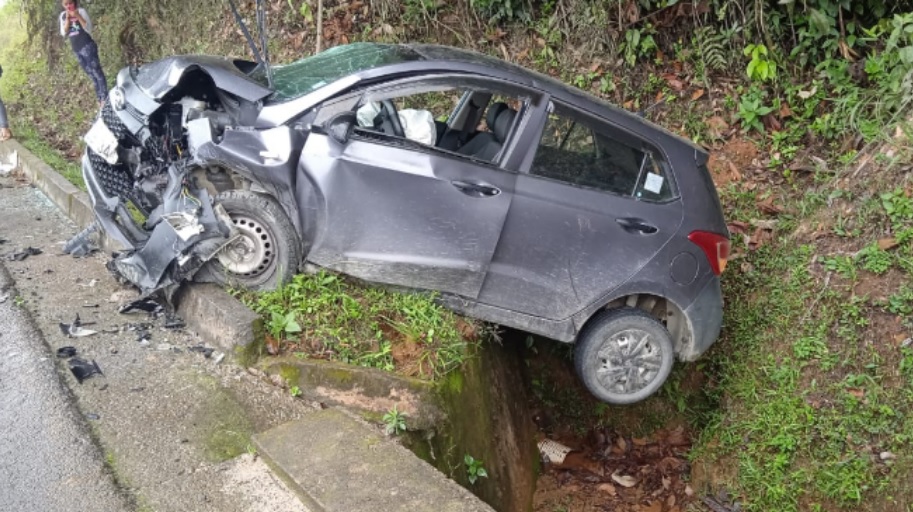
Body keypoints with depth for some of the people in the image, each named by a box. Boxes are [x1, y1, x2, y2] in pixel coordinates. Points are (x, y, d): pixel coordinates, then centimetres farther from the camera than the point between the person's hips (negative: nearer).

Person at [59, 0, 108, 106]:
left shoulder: (81, 11, -6)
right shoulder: (63, 15, 8)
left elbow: (89, 29, -13)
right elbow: (63, 33, 1)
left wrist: (78, 16, -23)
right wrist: (67, 19, -9)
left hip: (87, 46, -6)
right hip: (76, 49, 6)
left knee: (96, 72, -8)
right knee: (91, 74, 11)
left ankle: (105, 98, -7)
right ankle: (99, 98, 16)